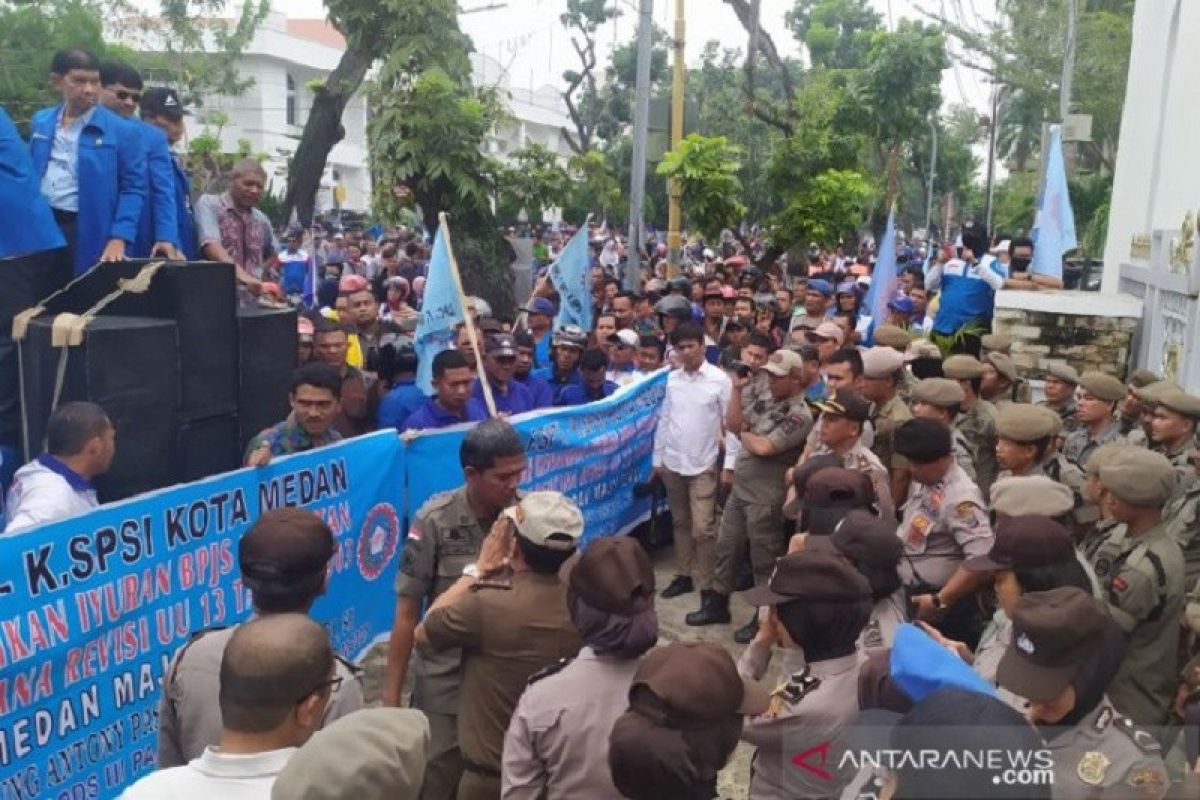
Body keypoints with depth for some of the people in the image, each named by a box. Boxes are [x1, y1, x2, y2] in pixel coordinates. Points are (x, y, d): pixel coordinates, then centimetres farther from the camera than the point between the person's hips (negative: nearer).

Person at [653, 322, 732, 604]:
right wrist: (657, 458, 8)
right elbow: (663, 419, 8)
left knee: (703, 528, -5)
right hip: (672, 463, 4)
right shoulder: (671, 379, 3)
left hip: (703, 465, -4)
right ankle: (684, 575, 26)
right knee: (680, 523, 14)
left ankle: (707, 584, 7)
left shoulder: (719, 379, -7)